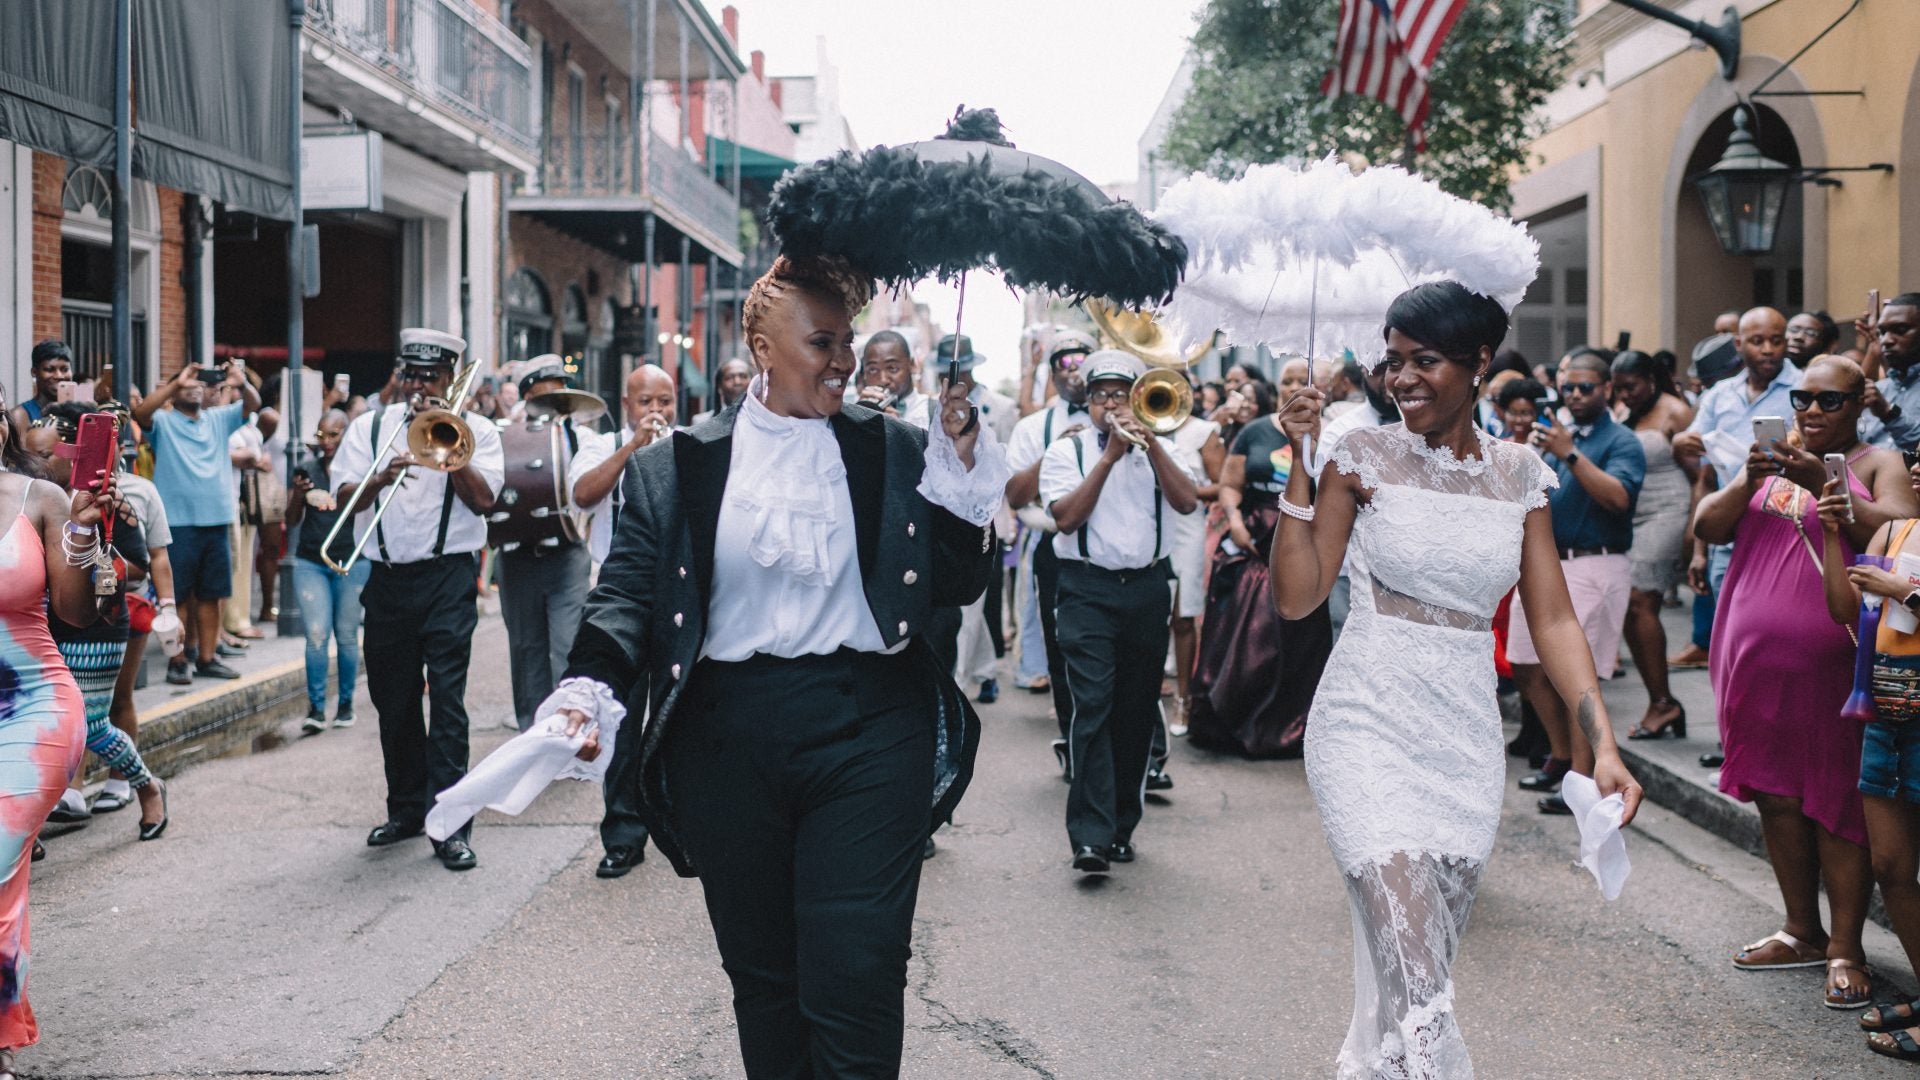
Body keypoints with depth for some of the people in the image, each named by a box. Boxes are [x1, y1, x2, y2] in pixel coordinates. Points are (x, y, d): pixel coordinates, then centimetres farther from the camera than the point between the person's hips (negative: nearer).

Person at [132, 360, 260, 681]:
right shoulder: (163, 421, 1)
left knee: (210, 594, 11)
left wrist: (242, 383, -19)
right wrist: (176, 383, -26)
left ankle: (207, 658, 20)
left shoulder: (219, 419, 13)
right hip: (178, 523, -5)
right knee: (177, 595, -1)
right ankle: (177, 660, 5)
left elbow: (253, 404, 3)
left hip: (217, 522, 5)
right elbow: (140, 412, -19)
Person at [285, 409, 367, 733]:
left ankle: (345, 704, 17)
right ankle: (316, 708, -5)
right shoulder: (309, 468, 8)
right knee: (316, 635, -8)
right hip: (310, 562, 2)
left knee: (347, 636, 4)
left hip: (352, 562, -1)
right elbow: (292, 521, 9)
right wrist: (298, 492, -9)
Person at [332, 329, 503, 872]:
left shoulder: (475, 431, 5)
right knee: (393, 700, 10)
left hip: (448, 577, -3)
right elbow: (343, 499, 2)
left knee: (447, 696, -10)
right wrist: (383, 477, -16)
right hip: (388, 578, 4)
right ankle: (406, 809, 25)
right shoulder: (370, 426, 11)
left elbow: (482, 498, -8)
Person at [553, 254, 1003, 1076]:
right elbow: (629, 591, -2)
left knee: (856, 982, -7)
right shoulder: (680, 464, 4)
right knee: (761, 976, 13)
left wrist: (960, 470, -7)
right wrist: (590, 686, -20)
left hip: (866, 733, -1)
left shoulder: (893, 451, 5)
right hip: (729, 740, 1)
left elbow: (957, 586, 4)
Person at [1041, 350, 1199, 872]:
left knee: (1137, 712, 7)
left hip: (1147, 588, 3)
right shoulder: (1066, 451, 6)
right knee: (1092, 706, -14)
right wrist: (1109, 457, -12)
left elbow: (1187, 502, -4)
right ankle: (1089, 837, -17)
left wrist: (1150, 442, -12)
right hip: (1088, 589, -3)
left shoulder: (1157, 449, 13)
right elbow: (1067, 517, -9)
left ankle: (1121, 826, 18)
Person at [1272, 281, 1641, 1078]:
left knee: (1425, 959, 12)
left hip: (1467, 733, 4)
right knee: (1413, 971, -14)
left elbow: (1554, 620, 4)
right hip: (1369, 719, -3)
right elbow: (1296, 597, -7)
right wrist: (1300, 466, -12)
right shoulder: (1364, 457, -3)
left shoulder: (1519, 474, 5)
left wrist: (1602, 742, -6)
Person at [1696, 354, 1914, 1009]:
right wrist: (1748, 483, -10)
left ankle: (1845, 947, 2)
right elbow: (1706, 527, 7)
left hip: (1833, 661, -5)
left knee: (1837, 804, -4)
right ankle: (1802, 932, 22)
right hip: (1757, 655, 5)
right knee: (1776, 796, 10)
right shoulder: (1771, 460, 18)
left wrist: (1822, 486, -23)